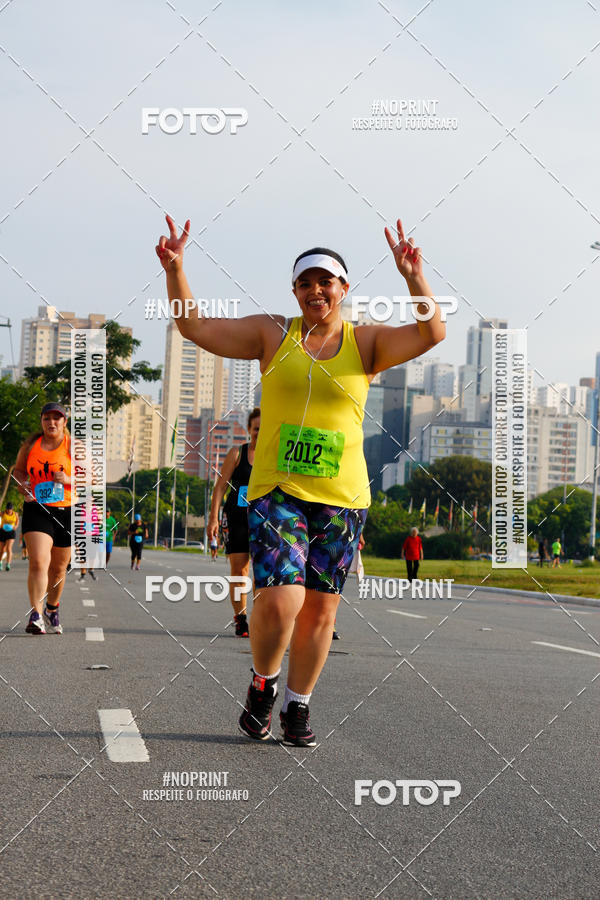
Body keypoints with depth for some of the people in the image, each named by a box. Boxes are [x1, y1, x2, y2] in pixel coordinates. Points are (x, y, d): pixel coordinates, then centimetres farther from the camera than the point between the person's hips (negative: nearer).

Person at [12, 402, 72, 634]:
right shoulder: (31, 445, 7)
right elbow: (18, 469, 22)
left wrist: (69, 480, -18)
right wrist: (22, 484, 1)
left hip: (66, 512, 0)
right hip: (36, 511, 0)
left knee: (58, 568, 11)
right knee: (38, 563, -19)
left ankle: (52, 609, 36)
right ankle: (36, 616, -20)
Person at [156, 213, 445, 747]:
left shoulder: (366, 343, 6)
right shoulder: (273, 334, 6)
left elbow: (431, 334, -9)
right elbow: (195, 327, 3)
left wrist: (414, 279, -24)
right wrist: (176, 270, -11)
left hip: (342, 497, 2)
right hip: (276, 489, -1)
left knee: (321, 607, 6)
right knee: (280, 599, -16)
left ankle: (297, 705, 24)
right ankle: (262, 683, 13)